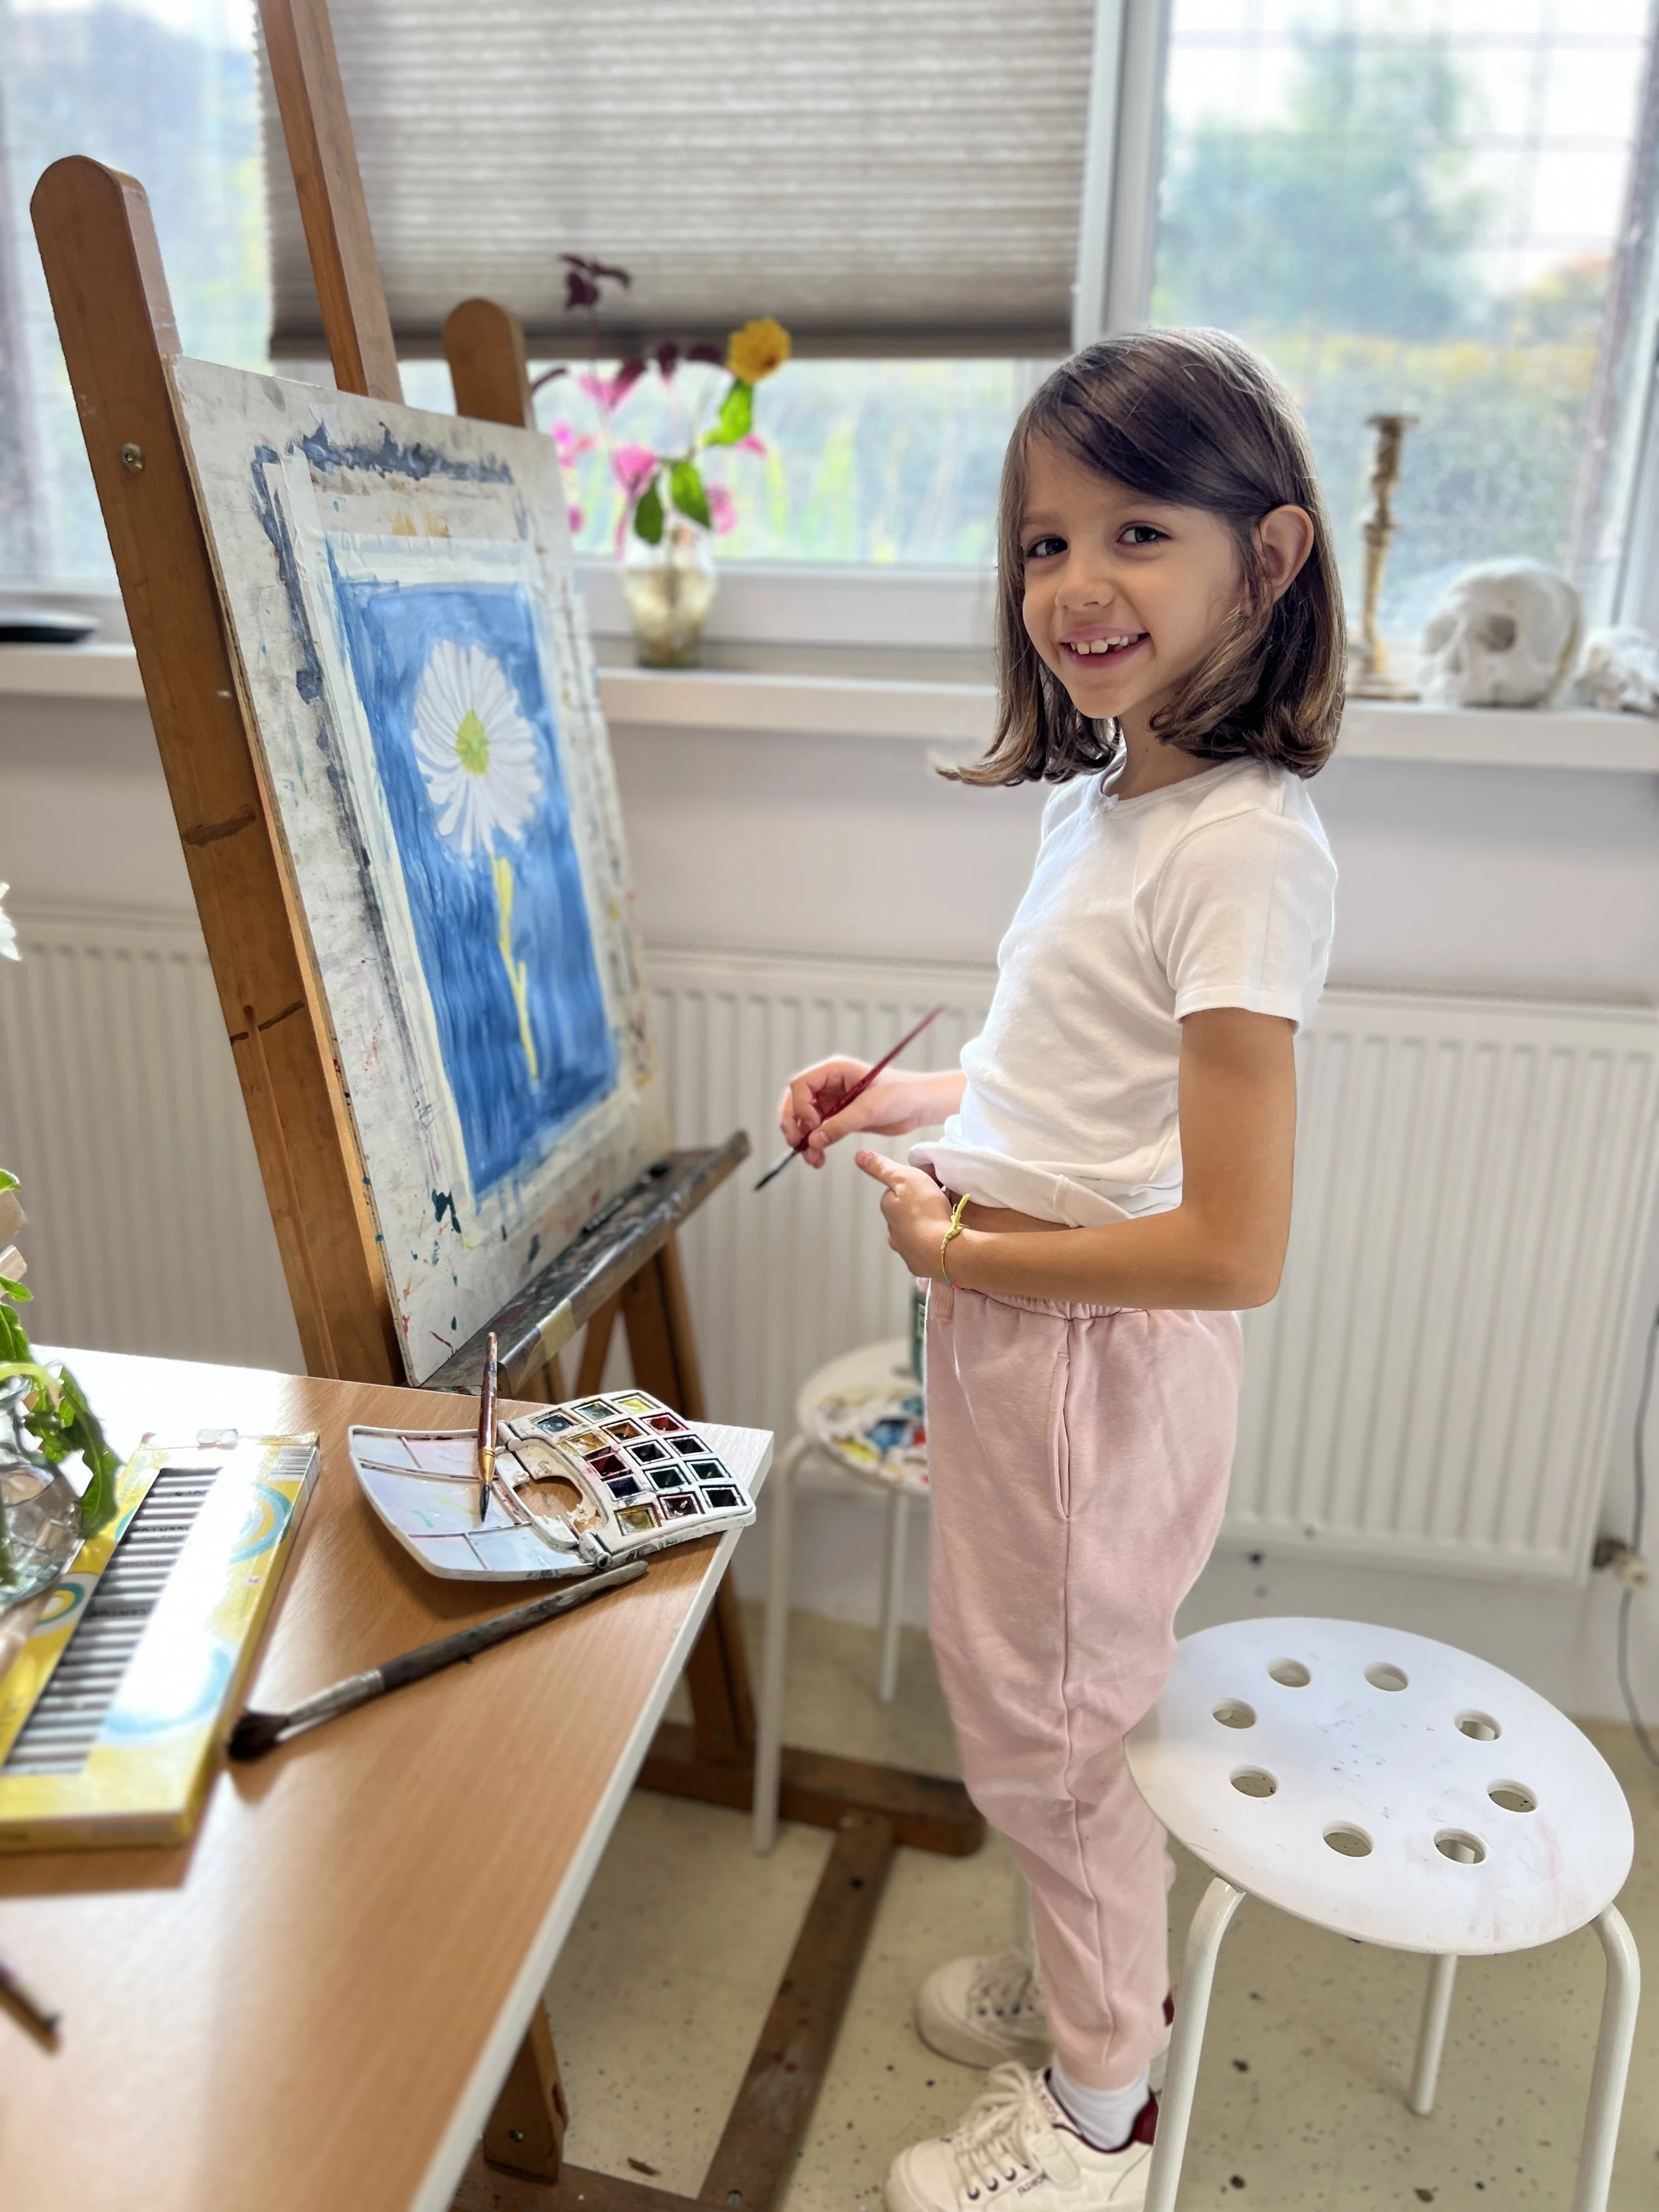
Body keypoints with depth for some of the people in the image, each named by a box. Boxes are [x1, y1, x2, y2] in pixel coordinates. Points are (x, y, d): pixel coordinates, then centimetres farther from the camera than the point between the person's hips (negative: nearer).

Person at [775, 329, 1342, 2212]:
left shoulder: (1243, 847, -25)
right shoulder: (1099, 796, 5)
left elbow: (1231, 1250, -27)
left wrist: (957, 1249, -17)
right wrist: (909, 1097, 6)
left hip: (1098, 1356, -9)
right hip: (1003, 1335, 9)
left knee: (1047, 1737, 13)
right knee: (1017, 1705, 26)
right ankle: (1091, 1983, 54)